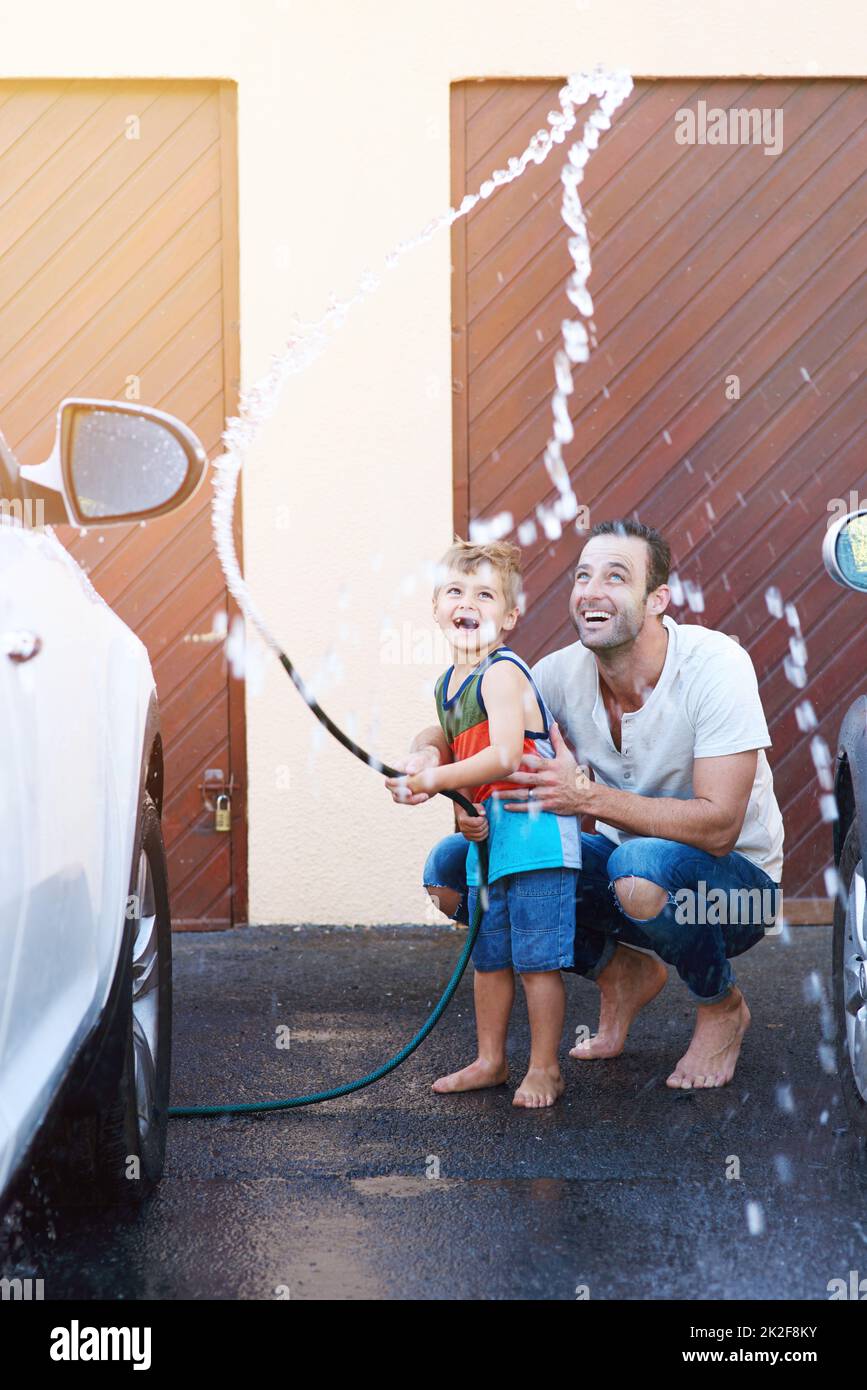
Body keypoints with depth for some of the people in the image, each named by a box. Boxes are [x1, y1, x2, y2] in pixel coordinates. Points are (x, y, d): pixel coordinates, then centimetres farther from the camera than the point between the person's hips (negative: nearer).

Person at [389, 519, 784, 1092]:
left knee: (641, 866, -40)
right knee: (450, 869, -10)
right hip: (623, 859, 5)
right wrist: (428, 754, -27)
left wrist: (588, 796, -36)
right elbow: (458, 732, -2)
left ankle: (723, 1006, -6)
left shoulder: (715, 664, -24)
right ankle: (622, 971, 9)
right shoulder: (564, 673, -10)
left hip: (734, 881, -5)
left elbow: (717, 825, -30)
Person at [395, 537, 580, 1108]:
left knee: (536, 959, -2)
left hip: (535, 830, -9)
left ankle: (545, 1069, 9)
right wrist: (425, 777, 4)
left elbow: (504, 758, -26)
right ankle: (491, 1061, 29)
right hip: (487, 833, 9)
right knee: (488, 958, 17)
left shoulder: (503, 673, -16)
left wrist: (435, 779, -19)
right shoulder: (447, 685, 12)